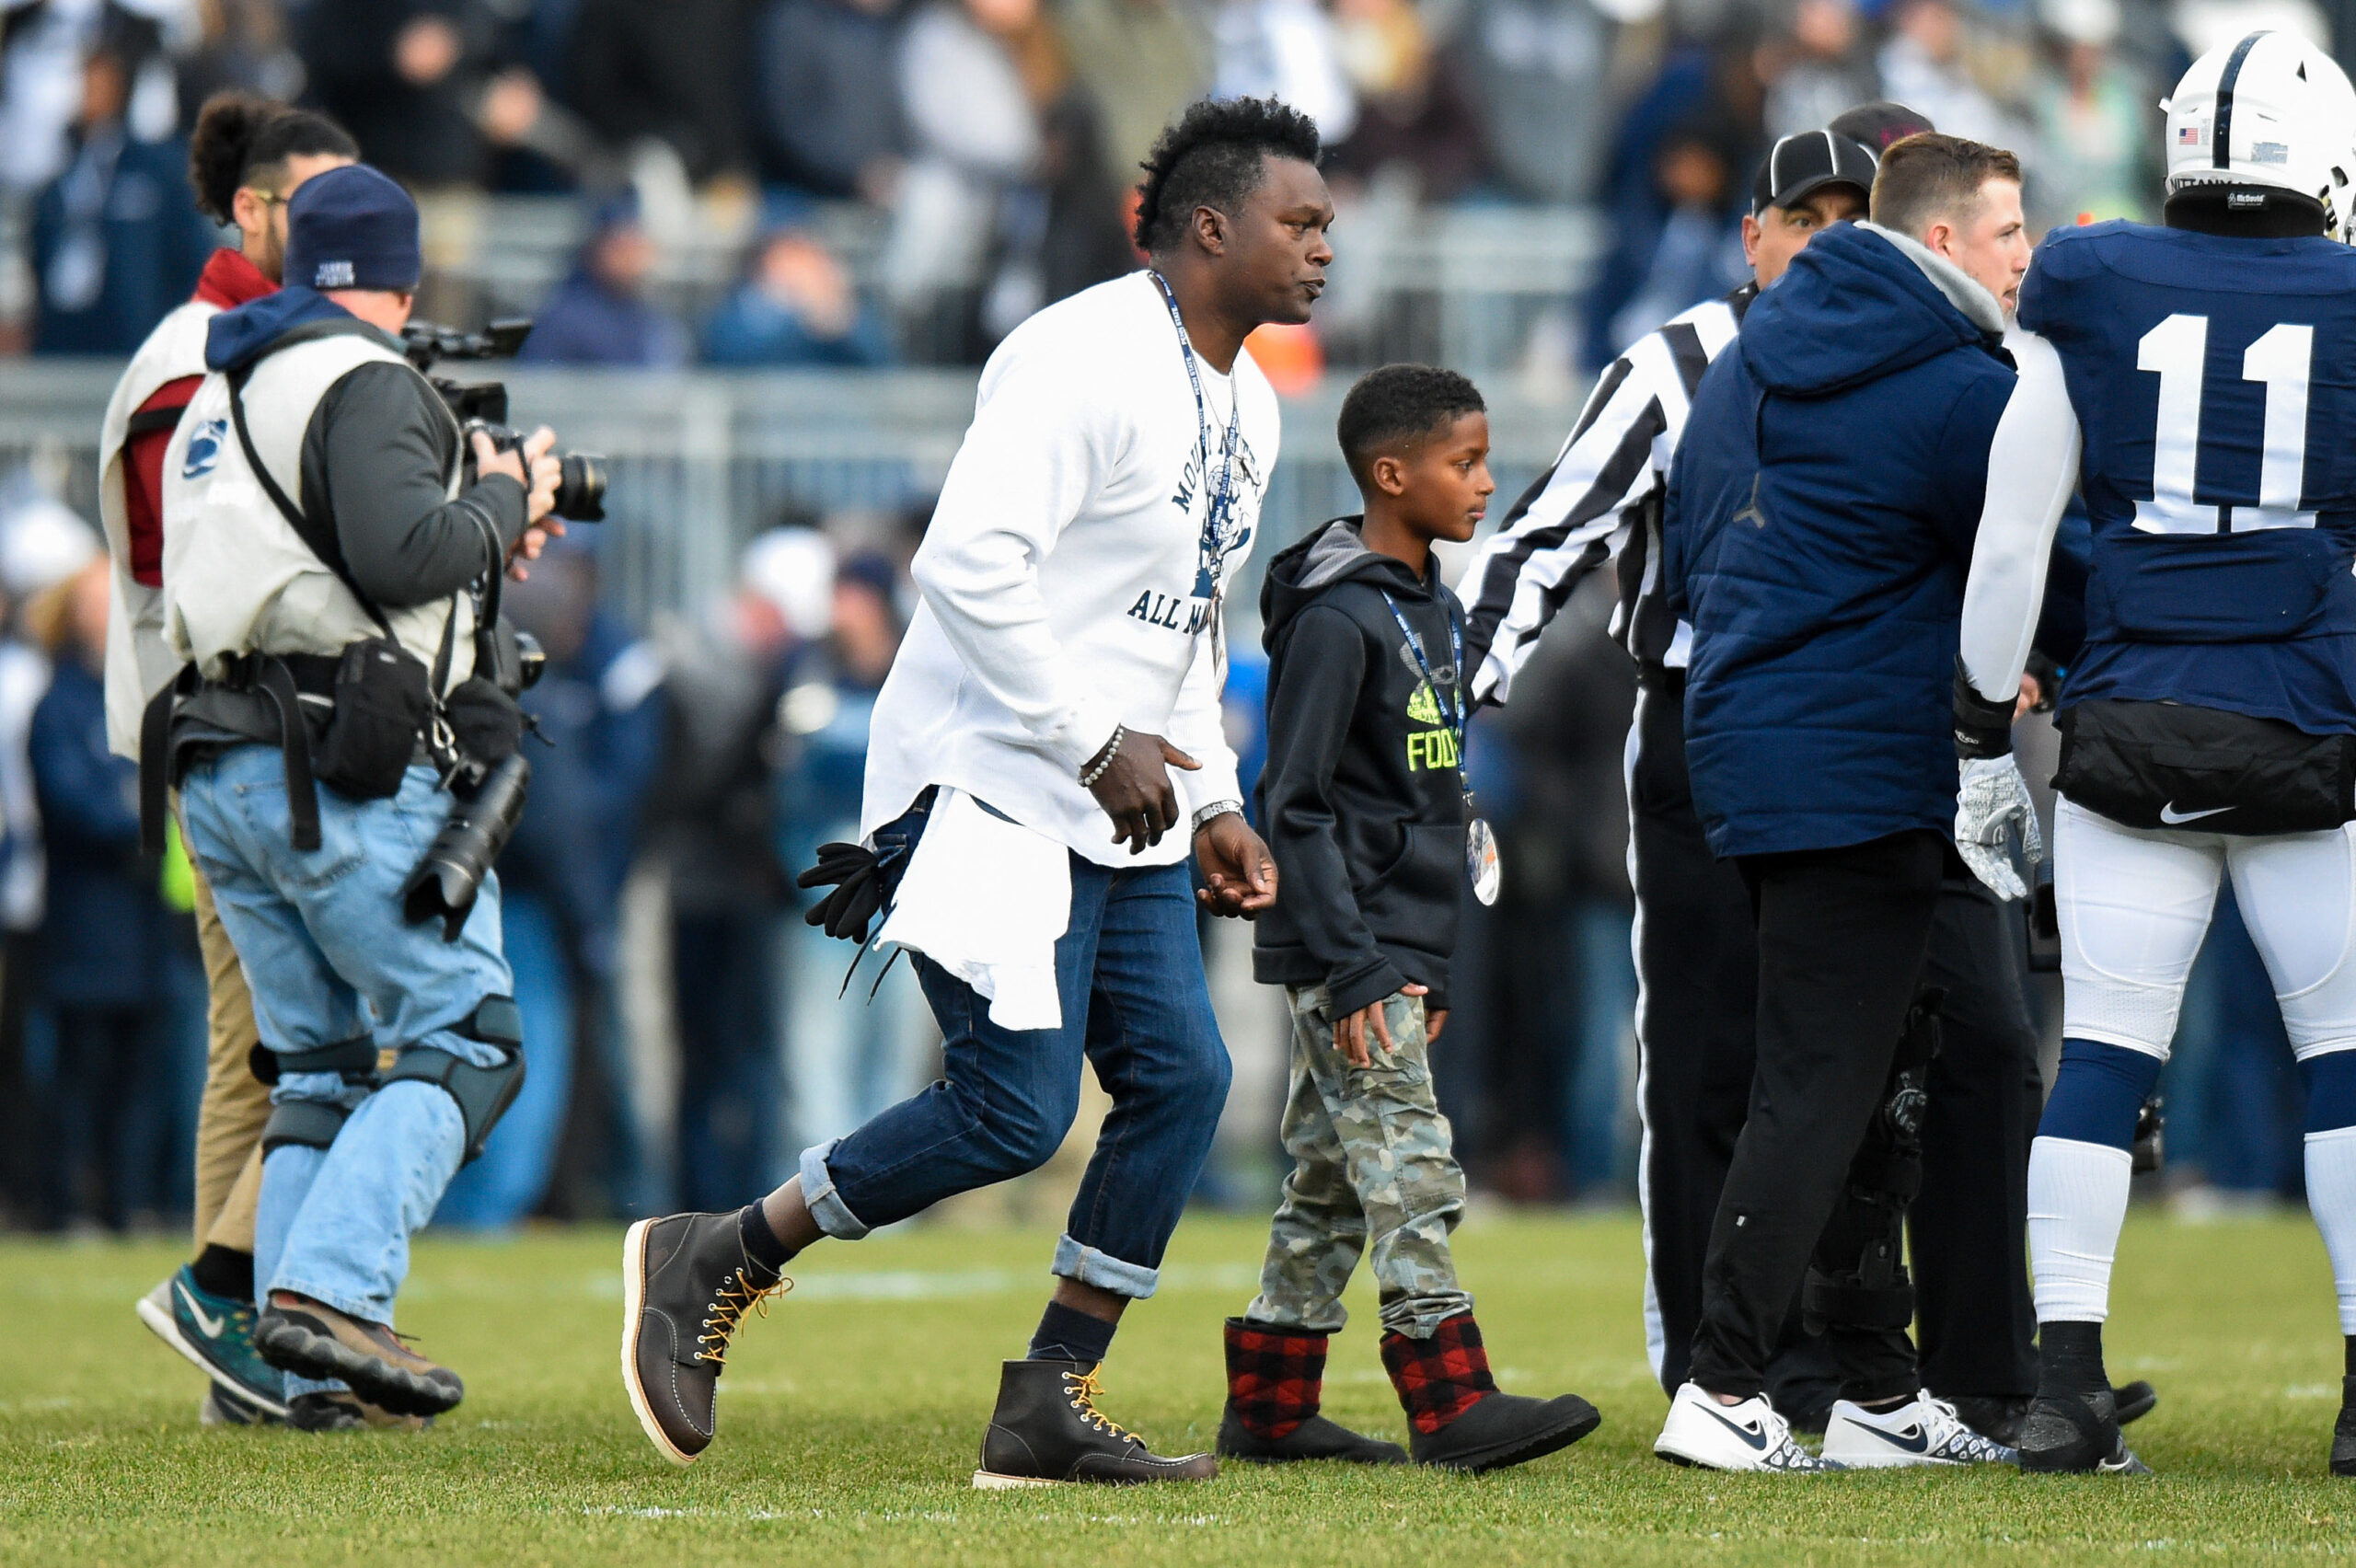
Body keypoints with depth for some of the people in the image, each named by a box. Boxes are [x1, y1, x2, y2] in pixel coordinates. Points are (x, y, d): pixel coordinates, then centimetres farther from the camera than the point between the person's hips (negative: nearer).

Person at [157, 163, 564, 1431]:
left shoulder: (217, 399, 21)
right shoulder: (365, 385, -7)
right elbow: (400, 554, -21)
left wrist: (481, 545, 24)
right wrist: (502, 502, -3)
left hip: (217, 775, 9)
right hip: (346, 773, -9)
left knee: (318, 1069, 11)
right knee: (462, 1041, -5)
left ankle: (314, 1377, 2)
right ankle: (329, 1292, -22)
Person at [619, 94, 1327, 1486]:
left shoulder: (1246, 408, 15)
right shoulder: (1084, 362, -17)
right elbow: (968, 562, -25)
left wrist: (1216, 804, 15)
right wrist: (1095, 740, -22)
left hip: (1121, 812, 9)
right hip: (994, 786, -9)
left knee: (1182, 1079, 0)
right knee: (1015, 1111, -13)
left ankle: (1049, 1407, 7)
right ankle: (707, 1264, 3)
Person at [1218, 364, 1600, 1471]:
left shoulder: (1435, 612, 14)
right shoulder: (1336, 619, -14)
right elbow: (1294, 805, -17)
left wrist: (1433, 963, 19)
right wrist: (1351, 967, -19)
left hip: (1396, 950, 9)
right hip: (1343, 951, -9)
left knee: (1331, 1181, 11)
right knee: (1408, 1170, -11)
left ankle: (1269, 1407, 15)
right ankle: (1452, 1407, -13)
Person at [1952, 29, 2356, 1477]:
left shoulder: (2091, 298, 3)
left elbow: (2011, 541, 4)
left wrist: (1983, 736, 12)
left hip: (2131, 735, 1)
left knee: (2105, 1050, 4)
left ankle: (2066, 1385, -1)